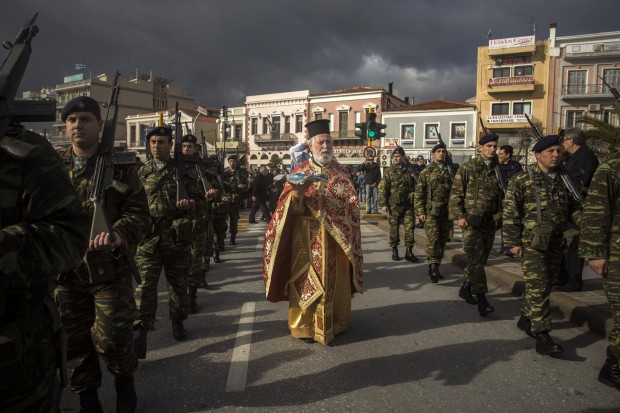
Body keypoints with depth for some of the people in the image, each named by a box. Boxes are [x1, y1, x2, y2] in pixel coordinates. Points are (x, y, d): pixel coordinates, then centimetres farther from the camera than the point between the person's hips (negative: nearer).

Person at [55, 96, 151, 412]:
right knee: (74, 341, 13)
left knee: (113, 339, 0)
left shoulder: (120, 166, -2)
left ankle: (124, 381, 32)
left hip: (110, 269, -3)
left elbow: (139, 213, -8)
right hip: (66, 271, 3)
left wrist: (119, 234, -28)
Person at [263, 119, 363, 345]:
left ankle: (335, 322, 26)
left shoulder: (342, 173, 6)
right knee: (307, 280, 1)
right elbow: (290, 206, -8)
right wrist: (296, 194, -28)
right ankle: (304, 325, 15)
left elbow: (352, 207, 1)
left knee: (334, 280, 9)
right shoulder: (300, 172, 2)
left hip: (335, 238, 2)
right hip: (307, 238, -2)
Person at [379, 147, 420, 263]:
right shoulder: (389, 172, 2)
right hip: (394, 205, -1)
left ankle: (409, 251, 6)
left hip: (408, 205, 2)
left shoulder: (409, 171, 8)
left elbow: (415, 187, 14)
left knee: (410, 227, -1)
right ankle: (394, 251, 18)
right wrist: (383, 204, -10)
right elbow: (382, 189, -2)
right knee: (394, 228, 6)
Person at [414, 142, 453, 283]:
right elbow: (419, 193, -1)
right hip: (431, 212, -4)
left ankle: (435, 267, 20)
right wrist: (420, 212, -8)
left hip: (446, 212, 4)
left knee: (442, 241, 9)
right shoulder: (426, 171, 3)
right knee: (433, 239, -14)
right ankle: (433, 267, -14)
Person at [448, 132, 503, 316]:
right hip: (471, 221, -5)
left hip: (490, 222, 5)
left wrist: (499, 216, 5)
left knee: (480, 260, 13)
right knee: (475, 260, -7)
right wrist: (459, 216, -12)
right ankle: (482, 300, -4)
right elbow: (455, 194, -5)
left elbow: (503, 195, 14)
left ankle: (465, 288, 31)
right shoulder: (467, 168, -3)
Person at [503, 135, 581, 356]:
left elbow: (573, 208, 19)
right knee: (538, 288, -9)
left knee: (545, 286, 14)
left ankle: (525, 318, 32)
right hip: (531, 244, -6)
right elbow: (510, 213, -8)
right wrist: (513, 242, -11)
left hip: (556, 244, 6)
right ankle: (542, 336, -6)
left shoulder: (564, 180, 10)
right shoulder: (521, 180, -6)